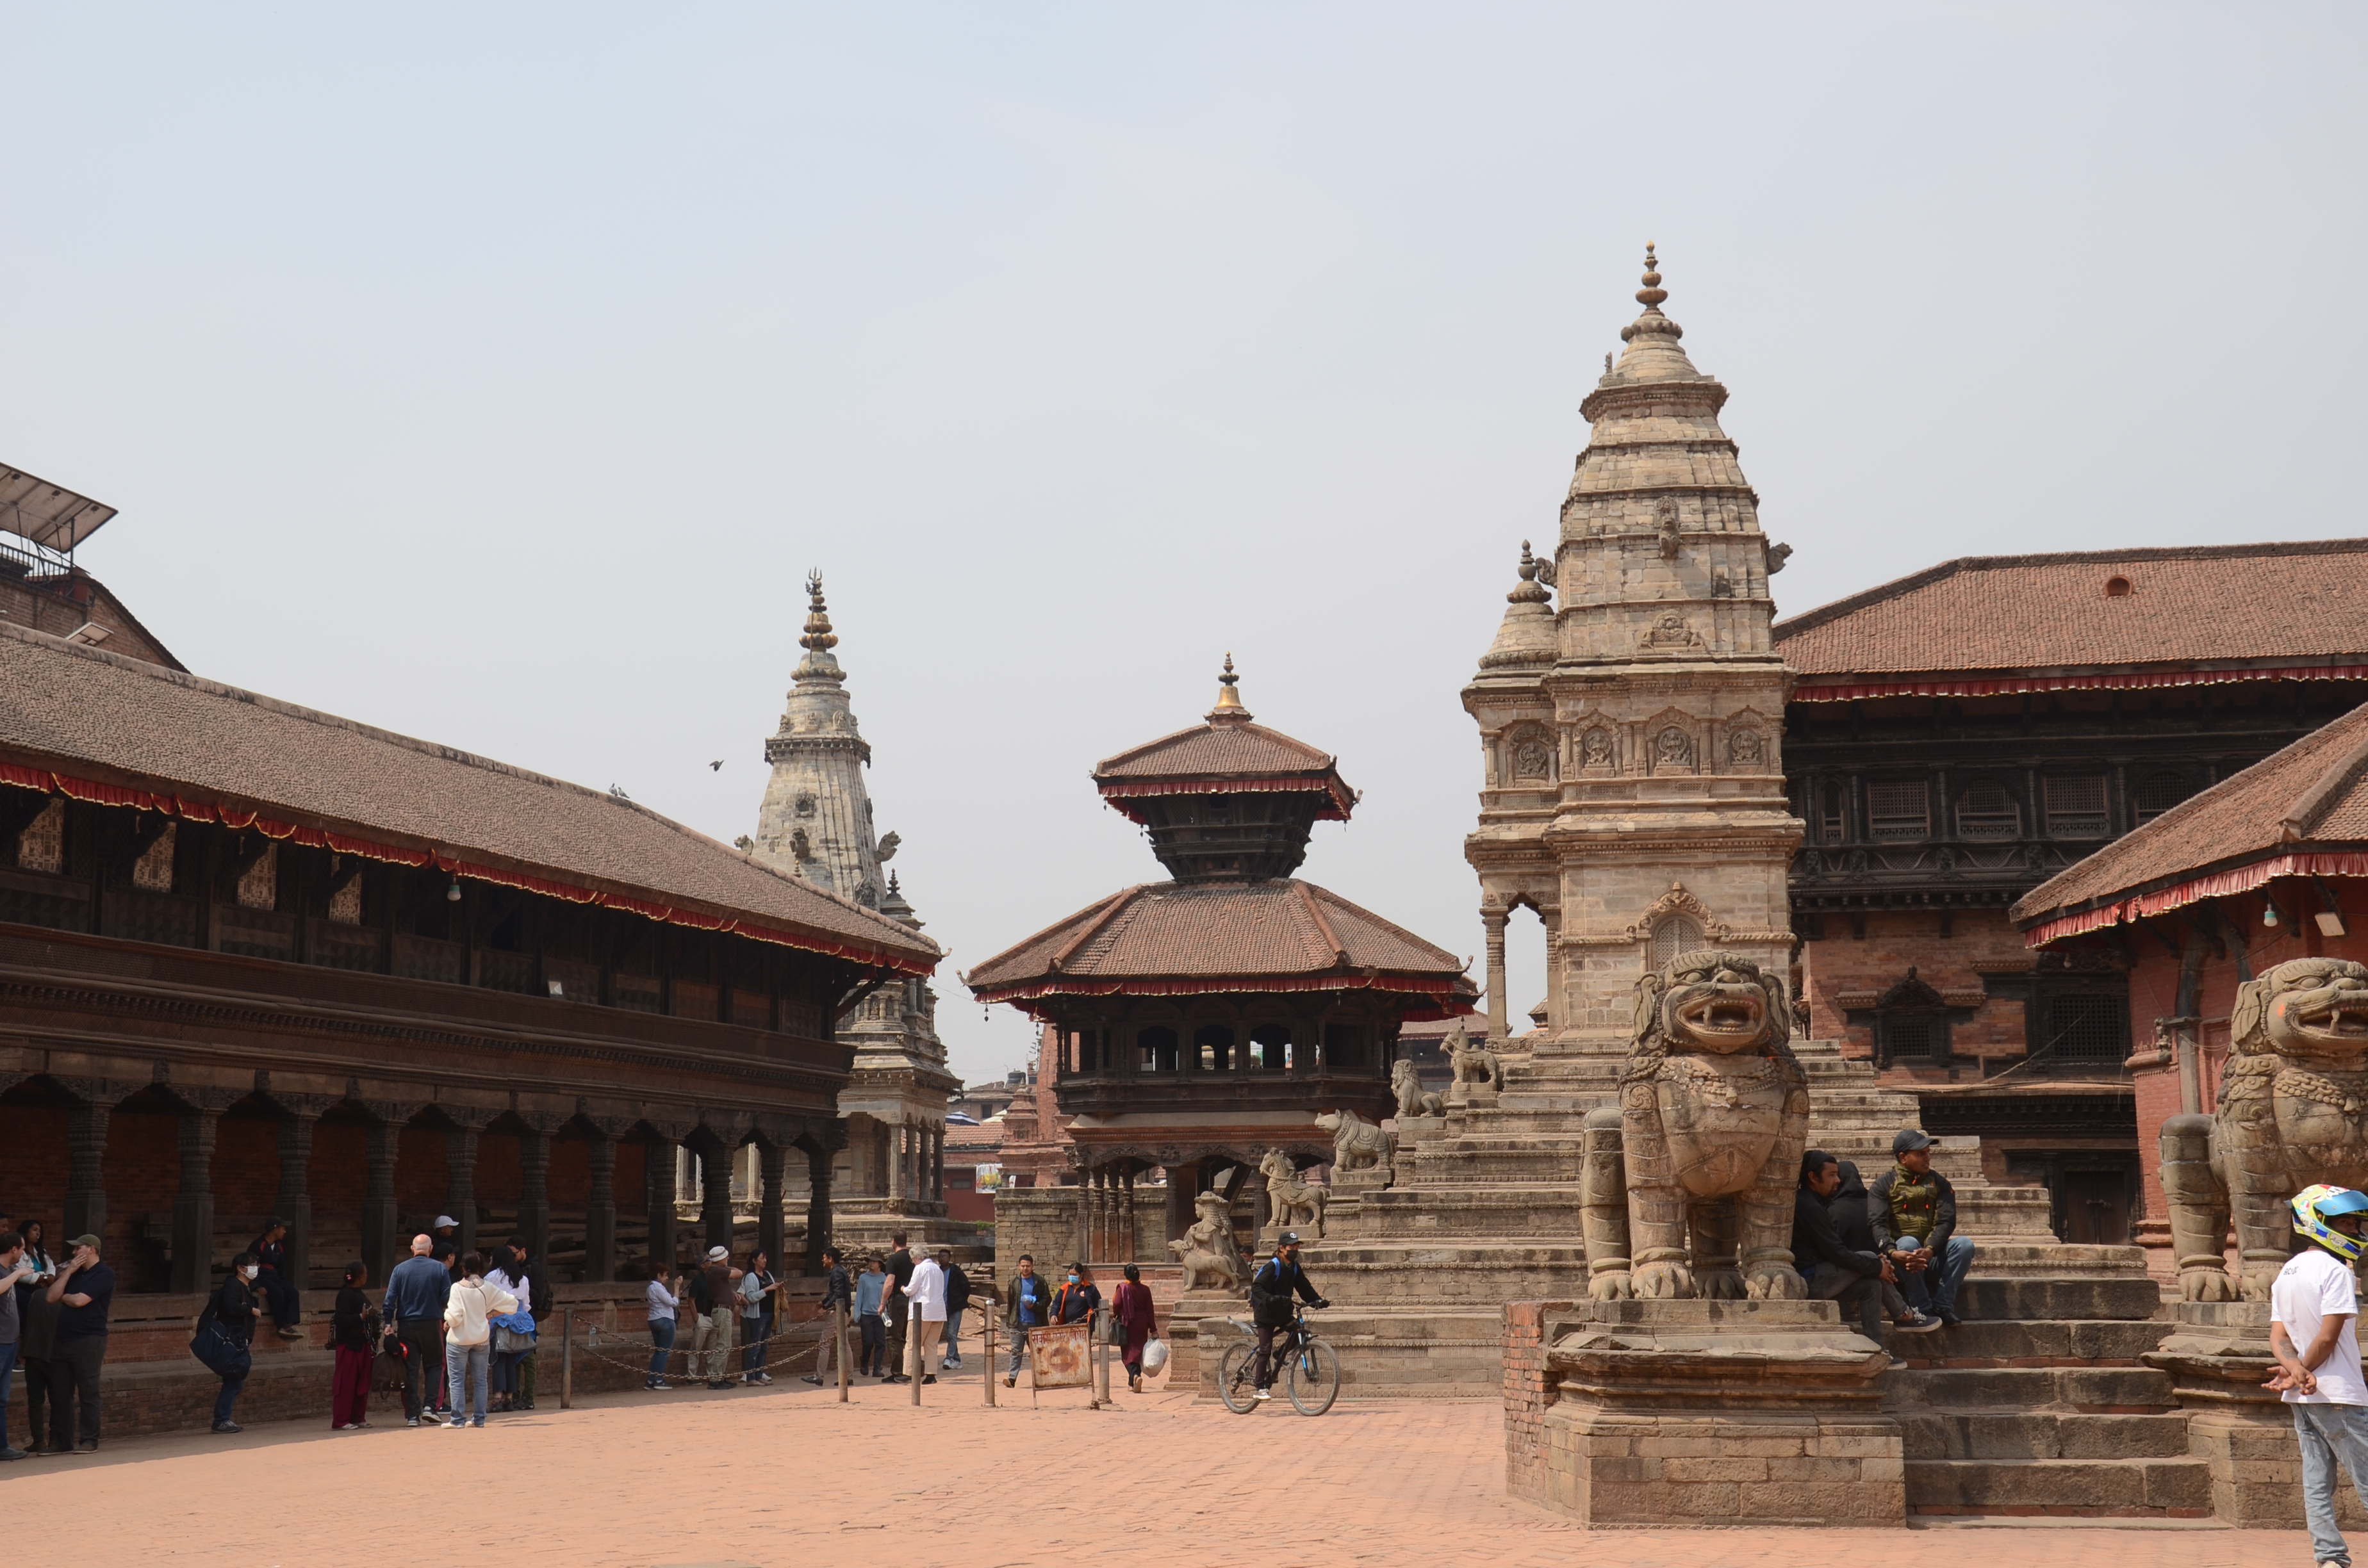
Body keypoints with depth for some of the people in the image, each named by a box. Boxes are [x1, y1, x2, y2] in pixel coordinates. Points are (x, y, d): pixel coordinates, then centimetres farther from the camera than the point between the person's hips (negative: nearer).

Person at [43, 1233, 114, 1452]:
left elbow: (78, 1300, -15)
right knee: (59, 1393, 6)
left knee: (88, 1393, -3)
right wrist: (68, 1272, 3)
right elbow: (52, 1298, 8)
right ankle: (60, 1441, 12)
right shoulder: (74, 1272, 19)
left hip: (89, 1341, -7)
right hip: (63, 1340, 8)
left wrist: (63, 1296, 5)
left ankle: (90, 1441, 1)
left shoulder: (104, 1274, -6)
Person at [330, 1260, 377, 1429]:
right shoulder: (346, 1294, -13)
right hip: (349, 1345, -10)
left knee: (362, 1382, 10)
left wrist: (371, 1315, 12)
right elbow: (340, 1319, -22)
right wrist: (361, 1317, -26)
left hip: (362, 1344, 10)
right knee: (346, 1383, -7)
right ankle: (340, 1421, -4)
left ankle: (358, 1418, 16)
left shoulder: (358, 1294, 17)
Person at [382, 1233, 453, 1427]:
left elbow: (390, 1300, -4)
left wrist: (388, 1323, -3)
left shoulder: (400, 1269, 0)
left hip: (406, 1325, 1)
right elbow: (448, 1298, -3)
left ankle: (412, 1414, 2)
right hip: (431, 1324, -1)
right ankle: (431, 1405, -1)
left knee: (410, 1369, 4)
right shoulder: (439, 1269, -2)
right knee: (434, 1365, 13)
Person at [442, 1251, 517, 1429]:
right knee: (480, 1380, 11)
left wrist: (447, 1323, 3)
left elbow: (454, 1316, -19)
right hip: (482, 1339, 4)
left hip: (459, 1339, -4)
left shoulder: (458, 1288, -13)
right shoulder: (488, 1288, -2)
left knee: (457, 1380, 2)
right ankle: (479, 1419, 12)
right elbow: (512, 1303, 0)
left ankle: (458, 1419, -1)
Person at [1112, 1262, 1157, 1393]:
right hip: (1142, 1323, 3)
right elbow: (1150, 1310, 1)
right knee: (1138, 1352, 13)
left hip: (1127, 1324, -3)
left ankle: (1135, 1375, -28)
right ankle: (1132, 1383, 20)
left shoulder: (1122, 1289, -7)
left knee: (1129, 1354, -1)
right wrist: (1153, 1328, 5)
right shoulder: (1145, 1290, 0)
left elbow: (1116, 1304, -15)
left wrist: (1116, 1316, 6)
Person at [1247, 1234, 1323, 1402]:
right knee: (1265, 1350, -8)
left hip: (1282, 1312, 6)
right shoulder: (1272, 1266, -17)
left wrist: (1318, 1300, -8)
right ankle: (1261, 1387, -2)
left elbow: (1305, 1288, 7)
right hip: (1266, 1312, -6)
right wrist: (1270, 1298, -42)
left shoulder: (1295, 1268, 4)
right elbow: (1256, 1287, -26)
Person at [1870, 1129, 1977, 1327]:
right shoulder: (1884, 1184, 4)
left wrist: (1930, 1251, -24)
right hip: (1902, 1261, -3)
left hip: (1933, 1259, 3)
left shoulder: (1938, 1183, 12)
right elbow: (1877, 1223, -11)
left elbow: (1946, 1222, -3)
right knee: (1908, 1242, -34)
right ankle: (1922, 1308, -29)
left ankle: (1943, 1304, -21)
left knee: (1964, 1244, -23)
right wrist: (1893, 1252, -32)